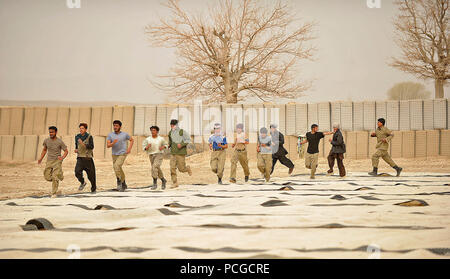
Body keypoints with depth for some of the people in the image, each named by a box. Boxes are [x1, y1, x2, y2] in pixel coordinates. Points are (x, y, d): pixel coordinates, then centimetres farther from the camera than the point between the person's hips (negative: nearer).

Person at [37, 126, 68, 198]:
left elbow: (66, 151, -5)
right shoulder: (46, 140, 2)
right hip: (49, 161, 5)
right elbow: (44, 150, 19)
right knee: (47, 177, -1)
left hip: (57, 161, -5)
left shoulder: (60, 142, -11)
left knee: (55, 177, -13)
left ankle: (54, 193, -2)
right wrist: (41, 158, 9)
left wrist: (62, 157, -24)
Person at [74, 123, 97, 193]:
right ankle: (82, 182, 7)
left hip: (88, 158, -2)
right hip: (80, 158, 3)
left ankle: (93, 188, 26)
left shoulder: (89, 137, -5)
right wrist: (76, 150, 3)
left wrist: (83, 144, -28)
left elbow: (91, 147, -17)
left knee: (91, 174, 4)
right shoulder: (77, 137, 8)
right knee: (77, 172, -20)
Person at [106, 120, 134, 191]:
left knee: (116, 166, -26)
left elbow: (132, 140, 13)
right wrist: (113, 143, -27)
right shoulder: (110, 135, 0)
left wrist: (129, 148, 0)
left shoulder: (125, 134, -3)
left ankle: (119, 182, -16)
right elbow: (108, 145, -7)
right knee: (119, 170, 11)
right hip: (114, 155, 4)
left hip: (122, 154, -4)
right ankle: (123, 184, 28)